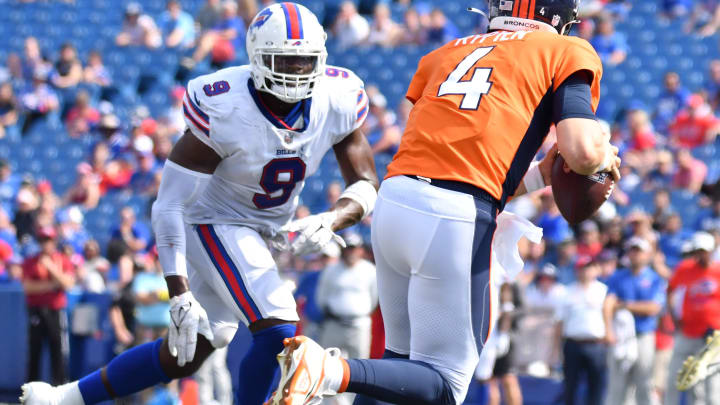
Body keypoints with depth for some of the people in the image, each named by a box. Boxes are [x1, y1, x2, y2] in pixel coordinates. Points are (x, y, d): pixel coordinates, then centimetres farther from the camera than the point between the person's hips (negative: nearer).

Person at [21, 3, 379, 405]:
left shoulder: (338, 100, -16)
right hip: (215, 224, -7)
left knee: (186, 355, 11)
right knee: (279, 333, -23)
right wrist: (180, 297, -31)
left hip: (263, 230, 7)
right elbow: (170, 205, -26)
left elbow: (366, 185, -7)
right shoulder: (223, 112, -30)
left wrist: (329, 222, -30)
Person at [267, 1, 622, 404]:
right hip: (454, 219, -6)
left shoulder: (445, 55, 24)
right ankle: (333, 372, -22)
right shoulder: (566, 54, 9)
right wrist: (606, 156, 18)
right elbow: (583, 152, -4)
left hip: (393, 201, 6)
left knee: (406, 357, 23)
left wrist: (537, 176, 26)